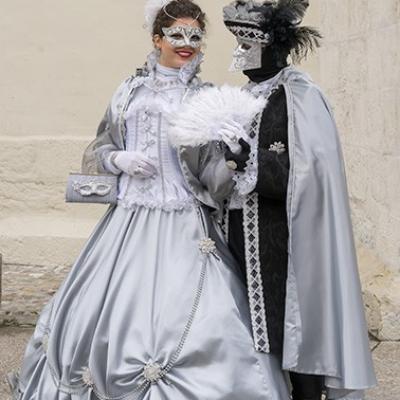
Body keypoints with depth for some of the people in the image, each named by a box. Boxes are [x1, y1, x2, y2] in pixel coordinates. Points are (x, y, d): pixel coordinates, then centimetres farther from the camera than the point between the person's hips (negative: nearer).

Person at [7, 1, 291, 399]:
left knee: (183, 316, -12)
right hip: (128, 221, 3)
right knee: (105, 312, 6)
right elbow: (98, 151, 17)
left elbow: (215, 176, -2)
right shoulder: (131, 91, 11)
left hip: (183, 227, -3)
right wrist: (119, 159, -3)